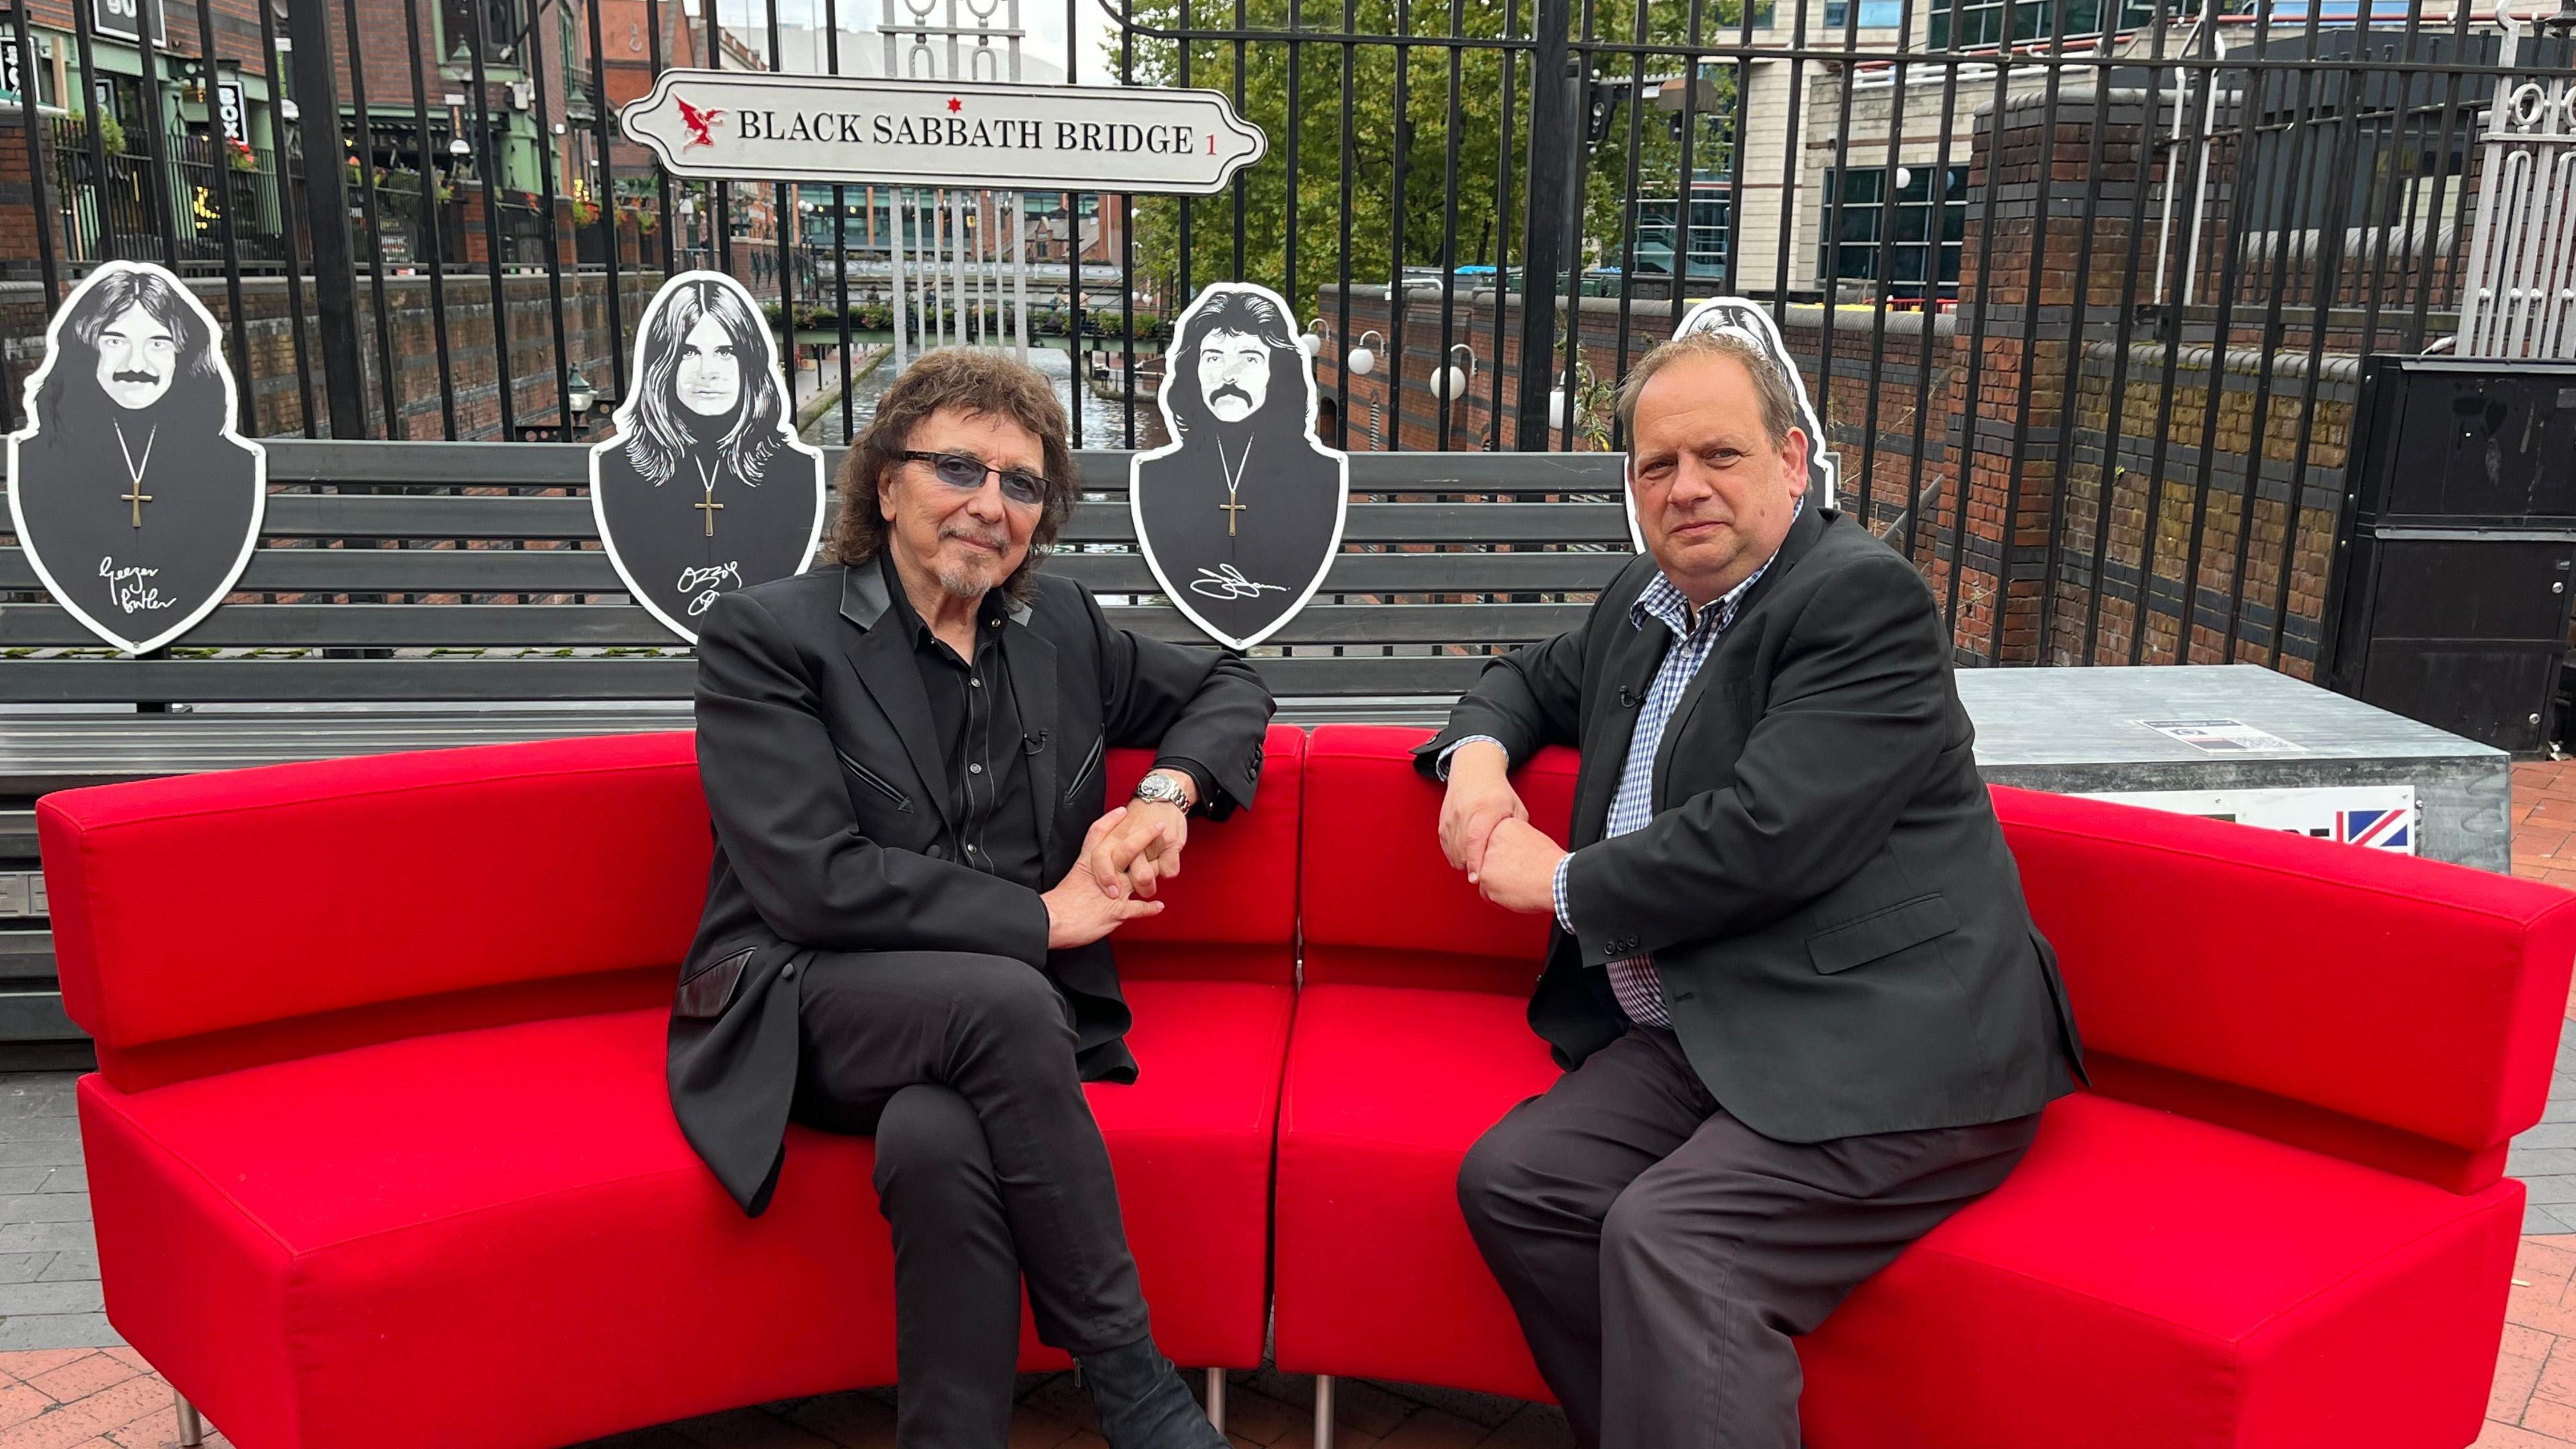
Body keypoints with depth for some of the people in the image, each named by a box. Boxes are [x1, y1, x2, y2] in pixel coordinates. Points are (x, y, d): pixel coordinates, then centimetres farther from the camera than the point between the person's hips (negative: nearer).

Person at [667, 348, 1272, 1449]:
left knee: (938, 1140, -33)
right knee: (1006, 1003, -34)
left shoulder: (1061, 628, 11)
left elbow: (1227, 688, 24)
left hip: (1009, 1009, 3)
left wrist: (1170, 790, 1)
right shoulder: (764, 636, -4)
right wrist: (1038, 916, -12)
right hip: (808, 1010, -3)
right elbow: (811, 882, -15)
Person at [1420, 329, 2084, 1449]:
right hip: (1704, 1036, 8)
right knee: (1509, 1178, -9)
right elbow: (1535, 679, 33)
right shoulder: (1646, 602, 15)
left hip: (1884, 1051, -8)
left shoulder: (1865, 598, -12)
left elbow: (1767, 838, -21)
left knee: (1668, 1236, -27)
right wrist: (1476, 754, 8)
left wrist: (1562, 882, -8)